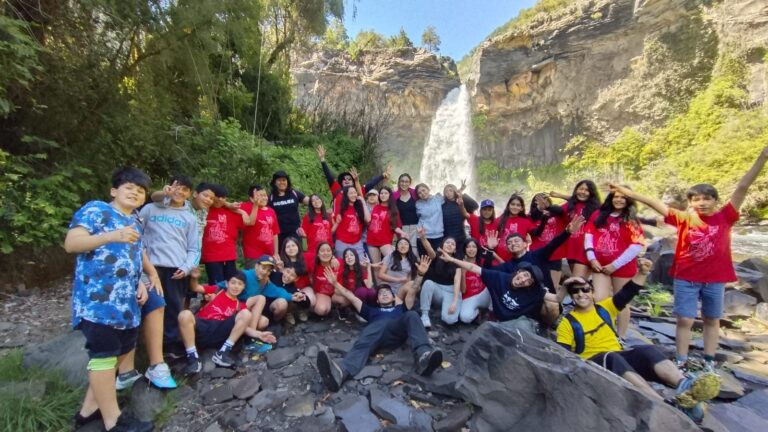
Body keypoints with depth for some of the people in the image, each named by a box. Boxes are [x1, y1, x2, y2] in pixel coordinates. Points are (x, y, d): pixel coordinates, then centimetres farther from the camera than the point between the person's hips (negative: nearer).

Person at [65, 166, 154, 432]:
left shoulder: (136, 222, 18)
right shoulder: (95, 209, -4)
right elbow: (71, 243, -17)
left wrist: (140, 284, 11)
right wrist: (112, 236, -31)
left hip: (126, 301, 9)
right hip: (98, 299, -8)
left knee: (122, 352, 16)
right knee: (105, 355, -2)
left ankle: (90, 409, 32)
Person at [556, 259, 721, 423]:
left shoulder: (605, 308, 13)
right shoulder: (567, 323, 0)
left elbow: (627, 293, 1)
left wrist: (642, 273, -13)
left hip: (619, 358, 5)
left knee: (647, 350, -24)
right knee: (612, 358, -37)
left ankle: (685, 385, -50)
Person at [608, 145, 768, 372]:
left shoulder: (725, 217, -3)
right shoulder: (684, 219, -4)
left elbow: (743, 187, -10)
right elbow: (654, 203, -7)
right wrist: (628, 192, -10)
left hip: (715, 279, 1)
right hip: (686, 278, -1)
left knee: (712, 320, 15)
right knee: (684, 320, 3)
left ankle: (709, 362, 29)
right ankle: (681, 362, 13)